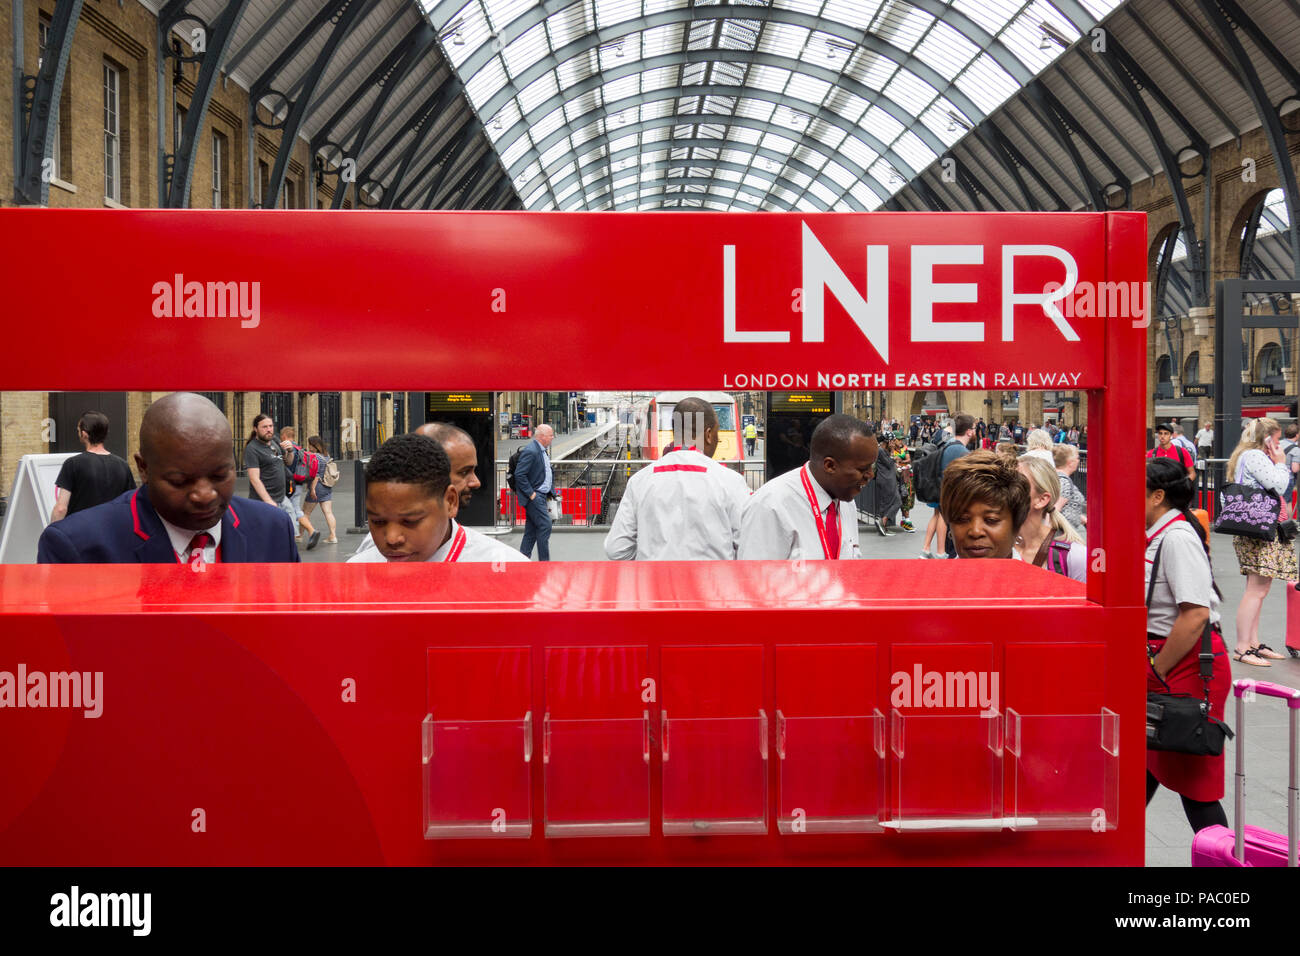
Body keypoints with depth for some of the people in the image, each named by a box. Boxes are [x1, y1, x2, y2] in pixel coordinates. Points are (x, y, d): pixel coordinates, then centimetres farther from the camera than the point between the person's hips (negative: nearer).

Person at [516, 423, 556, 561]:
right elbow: (519, 474, -22)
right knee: (545, 526, -9)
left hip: (540, 496, 10)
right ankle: (544, 560, -3)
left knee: (531, 529, 12)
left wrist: (551, 490, 15)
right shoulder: (530, 451, -18)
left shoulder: (541, 450, 13)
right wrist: (531, 494, -20)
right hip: (534, 497, -10)